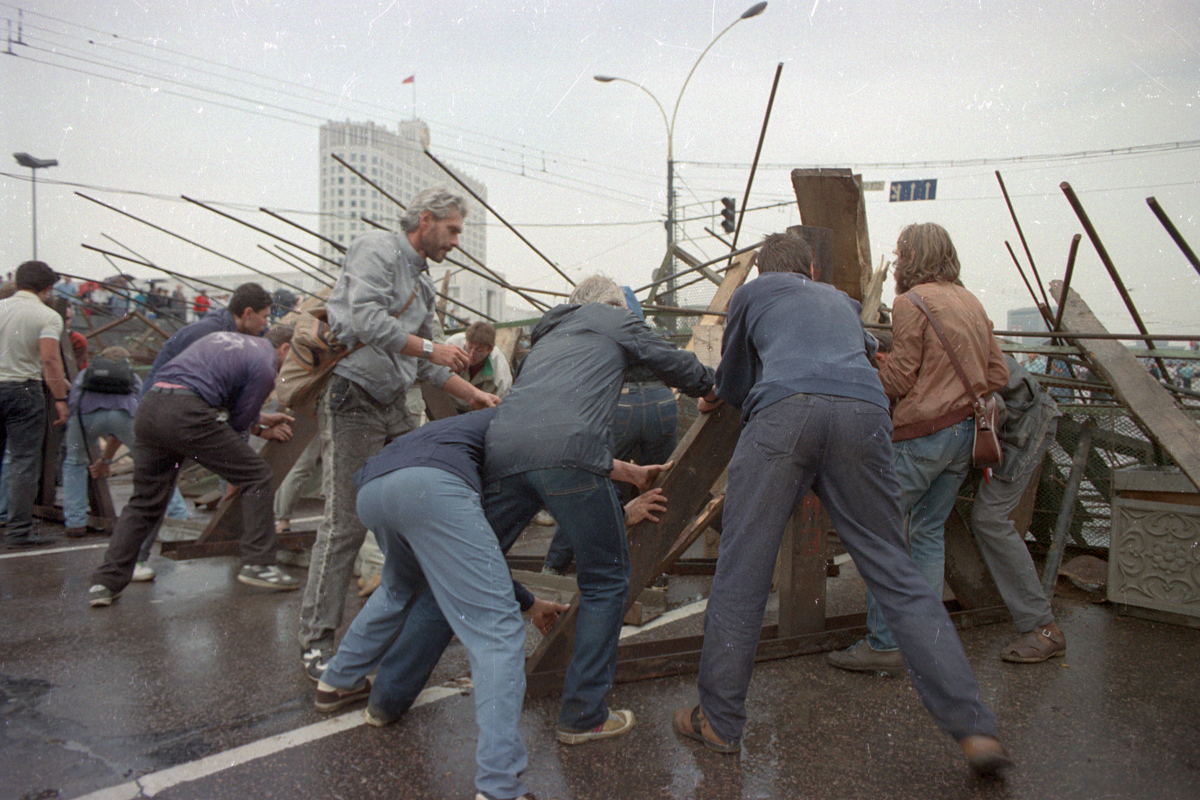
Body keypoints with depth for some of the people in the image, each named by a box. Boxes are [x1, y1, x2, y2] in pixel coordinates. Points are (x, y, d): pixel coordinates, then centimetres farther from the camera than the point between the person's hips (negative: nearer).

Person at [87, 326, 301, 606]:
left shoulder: (223, 338, 29)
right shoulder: (265, 365, 4)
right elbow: (238, 422, 5)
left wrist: (263, 419, 36)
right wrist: (263, 430, 25)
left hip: (148, 405, 8)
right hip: (186, 414, -8)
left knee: (145, 501, 16)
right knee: (256, 476, 6)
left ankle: (106, 581, 13)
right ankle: (258, 564, 5)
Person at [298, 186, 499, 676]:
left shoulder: (421, 282, 20)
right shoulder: (377, 250, -6)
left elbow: (425, 366, 22)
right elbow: (366, 319, -22)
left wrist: (474, 395, 16)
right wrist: (431, 349, -16)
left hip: (393, 408, 9)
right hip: (352, 402, -9)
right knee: (345, 523, -9)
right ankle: (315, 643, 0)